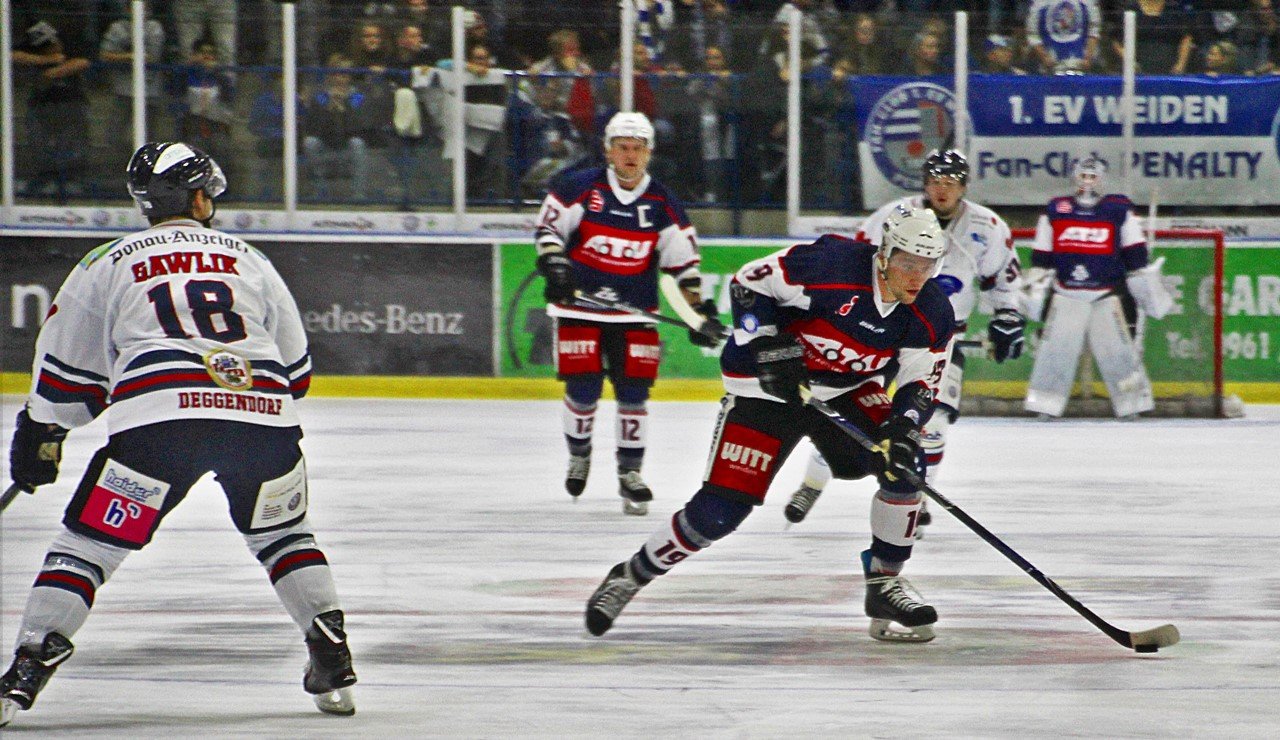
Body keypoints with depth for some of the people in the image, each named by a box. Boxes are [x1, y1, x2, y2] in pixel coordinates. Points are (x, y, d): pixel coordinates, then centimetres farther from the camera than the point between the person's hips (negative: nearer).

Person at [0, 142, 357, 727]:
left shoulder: (105, 266, 21)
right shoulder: (249, 260, 27)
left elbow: (65, 373, 23)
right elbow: (296, 367, 30)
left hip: (159, 416, -2)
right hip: (262, 414, 2)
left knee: (88, 542, 5)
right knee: (283, 534, 26)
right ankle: (333, 667, 18)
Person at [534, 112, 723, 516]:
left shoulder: (662, 204, 0)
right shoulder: (581, 188, -6)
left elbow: (683, 260, 4)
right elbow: (548, 226, 0)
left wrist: (699, 308, -3)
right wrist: (554, 265, -16)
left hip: (635, 313, 2)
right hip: (580, 306, -2)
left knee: (633, 390, -4)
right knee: (582, 389, -5)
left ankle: (630, 473, 8)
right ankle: (578, 454, 22)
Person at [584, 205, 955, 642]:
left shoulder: (931, 315, -13)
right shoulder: (832, 265, -28)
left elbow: (921, 384, -7)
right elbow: (748, 284, -17)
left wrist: (902, 428, -26)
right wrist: (769, 349, -25)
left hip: (849, 390, 5)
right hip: (767, 387, -5)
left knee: (903, 466, -18)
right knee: (718, 513, -12)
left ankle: (885, 582, 0)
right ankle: (630, 577, 9)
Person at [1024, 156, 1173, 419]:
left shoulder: (1119, 210, 3)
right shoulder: (1056, 210, 7)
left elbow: (1135, 254, 5)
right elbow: (1042, 256, 10)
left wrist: (1146, 282, 2)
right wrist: (1036, 287, 8)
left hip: (1107, 294, -1)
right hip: (1065, 294, 1)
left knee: (1117, 347, -5)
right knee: (1055, 346, -4)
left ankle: (1133, 404, 4)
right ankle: (1045, 405, 3)